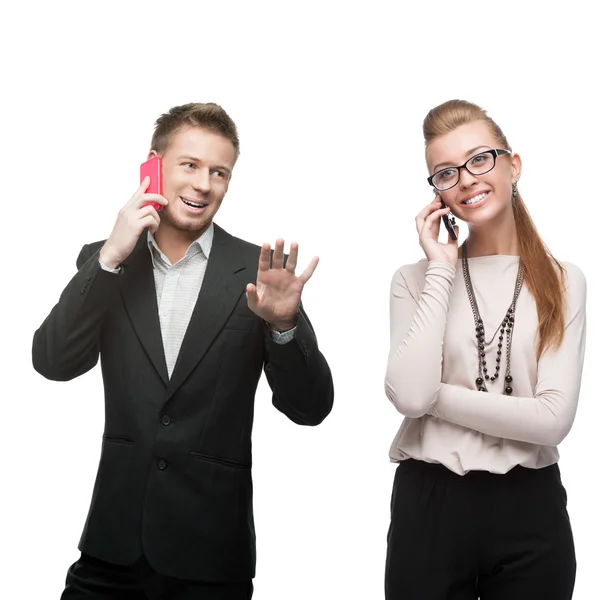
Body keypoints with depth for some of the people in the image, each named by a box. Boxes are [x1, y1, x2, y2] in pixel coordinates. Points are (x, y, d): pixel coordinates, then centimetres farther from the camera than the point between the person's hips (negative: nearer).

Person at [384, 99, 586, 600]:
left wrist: (435, 394, -11)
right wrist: (442, 270, -11)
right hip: (429, 506, 0)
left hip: (530, 510, 1)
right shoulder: (416, 278, 1)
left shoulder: (563, 282, 0)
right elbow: (409, 395, -16)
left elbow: (554, 418, -10)